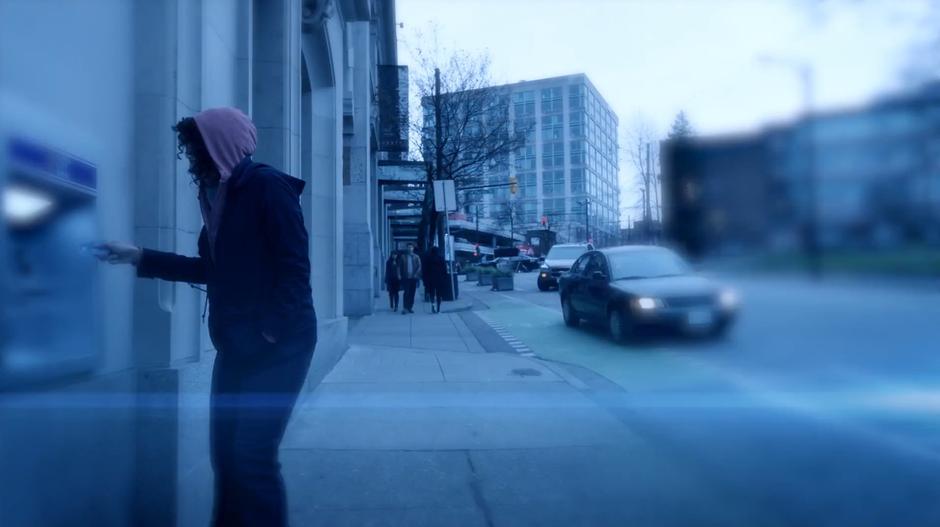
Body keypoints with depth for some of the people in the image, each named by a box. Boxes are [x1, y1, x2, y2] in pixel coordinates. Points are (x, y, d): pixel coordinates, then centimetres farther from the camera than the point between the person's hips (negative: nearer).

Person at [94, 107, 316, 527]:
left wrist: (271, 332, -20)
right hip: (236, 344, 9)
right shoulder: (217, 195, 14)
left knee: (253, 454, -7)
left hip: (277, 344, -8)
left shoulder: (267, 185, -11)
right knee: (226, 451, 14)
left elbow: (294, 267, -17)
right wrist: (138, 257, 22)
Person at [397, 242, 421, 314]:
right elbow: (399, 266, 8)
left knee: (412, 293, 4)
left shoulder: (416, 257, 8)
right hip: (406, 278, -2)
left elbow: (419, 266, 3)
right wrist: (399, 274, -4)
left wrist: (416, 274, -9)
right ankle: (405, 308, -11)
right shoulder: (403, 256, 7)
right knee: (406, 292, -10)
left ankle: (410, 308, 12)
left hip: (413, 278, 2)